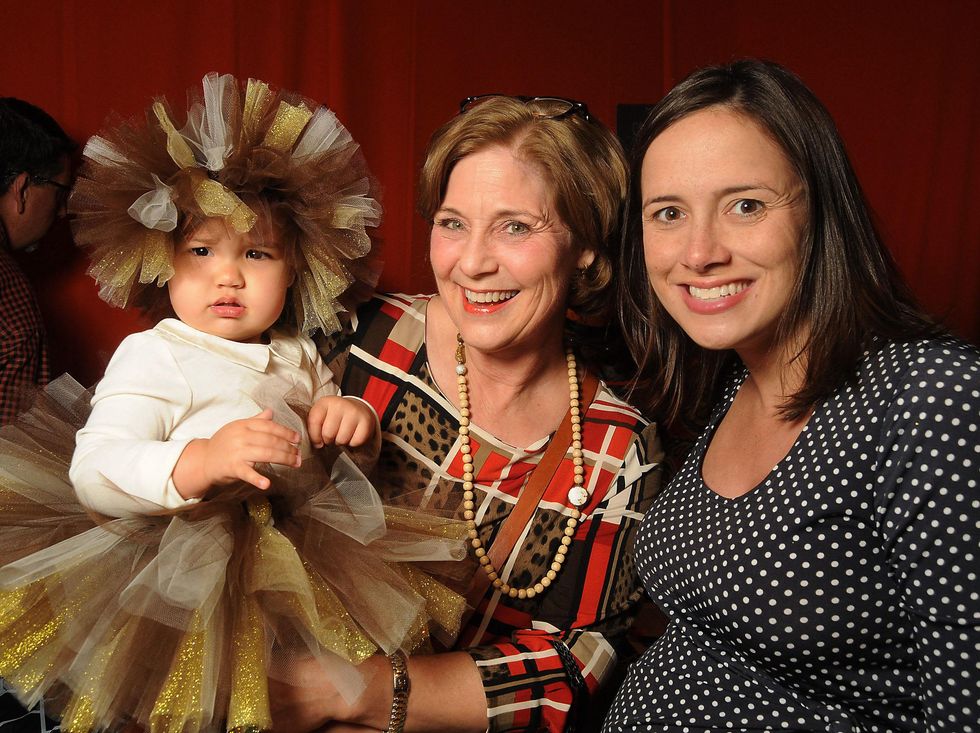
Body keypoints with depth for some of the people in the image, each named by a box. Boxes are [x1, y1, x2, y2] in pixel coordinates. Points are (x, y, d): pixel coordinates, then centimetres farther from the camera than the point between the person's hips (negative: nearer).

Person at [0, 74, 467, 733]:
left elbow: (335, 453, 23)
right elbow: (93, 472, -21)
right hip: (186, 572, -5)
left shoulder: (297, 355, 12)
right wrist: (200, 462, -37)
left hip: (296, 549, 6)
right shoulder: (153, 358, -9)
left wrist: (352, 417, -1)